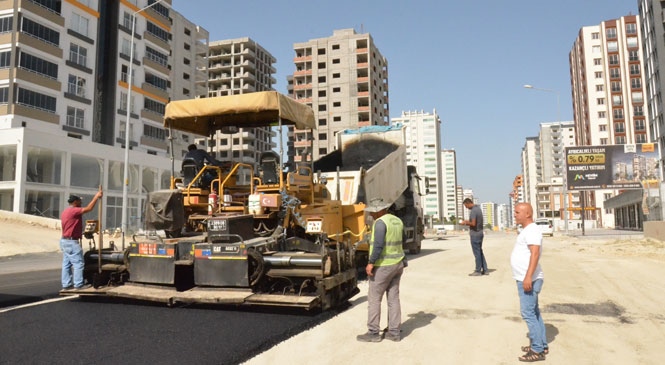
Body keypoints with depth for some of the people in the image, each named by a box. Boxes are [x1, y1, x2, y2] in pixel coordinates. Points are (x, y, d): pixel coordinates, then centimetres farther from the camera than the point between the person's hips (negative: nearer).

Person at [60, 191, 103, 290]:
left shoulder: (66, 211, 17)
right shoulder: (73, 211, -16)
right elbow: (88, 208, -24)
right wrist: (96, 197, -17)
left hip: (65, 240, 11)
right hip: (72, 242, -11)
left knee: (66, 263, 11)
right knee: (78, 263, -5)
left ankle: (66, 284, 14)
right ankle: (78, 284, -3)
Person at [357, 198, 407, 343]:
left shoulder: (380, 222, -17)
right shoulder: (398, 221, 9)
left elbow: (378, 245, -24)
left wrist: (371, 263, -20)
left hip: (383, 266, -8)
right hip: (398, 263, 9)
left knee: (374, 298, 2)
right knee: (393, 298, 11)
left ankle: (373, 333, 7)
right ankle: (394, 332, 16)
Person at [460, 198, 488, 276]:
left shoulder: (473, 211, -19)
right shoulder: (478, 208, 11)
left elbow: (473, 223, -26)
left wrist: (465, 223, -10)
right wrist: (468, 222, 13)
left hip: (475, 234, -10)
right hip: (480, 233, 10)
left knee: (477, 253, -1)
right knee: (480, 252, 15)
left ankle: (478, 271, 6)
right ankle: (485, 270, 18)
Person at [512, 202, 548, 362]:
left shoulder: (532, 230, -15)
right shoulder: (527, 230, 16)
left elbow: (535, 254, -25)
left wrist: (528, 277, -31)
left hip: (529, 280, -10)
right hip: (525, 279, 11)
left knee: (528, 313, -8)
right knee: (534, 312, 15)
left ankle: (537, 350, -2)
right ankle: (541, 345, 24)